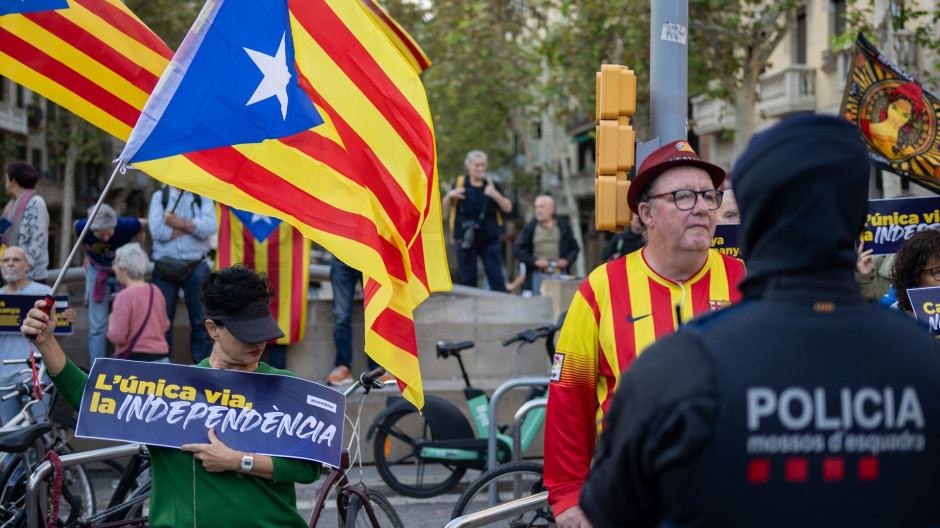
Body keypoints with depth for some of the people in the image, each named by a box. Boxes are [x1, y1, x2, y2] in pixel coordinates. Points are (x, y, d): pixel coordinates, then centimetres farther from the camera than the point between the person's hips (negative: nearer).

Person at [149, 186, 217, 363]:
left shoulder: (203, 197, 9)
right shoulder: (159, 197, 9)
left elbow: (210, 227, -10)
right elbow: (157, 230, -8)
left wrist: (178, 223, -13)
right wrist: (192, 227, -7)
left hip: (196, 267, 0)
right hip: (165, 267, 0)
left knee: (201, 320, 0)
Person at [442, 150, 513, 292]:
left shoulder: (491, 185, 9)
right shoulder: (459, 184, 6)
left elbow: (508, 208, 2)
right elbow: (444, 209, 7)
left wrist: (495, 195, -16)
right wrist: (449, 196, -13)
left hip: (490, 239, 1)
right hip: (465, 240, -1)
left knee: (496, 278, -3)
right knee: (467, 280, 2)